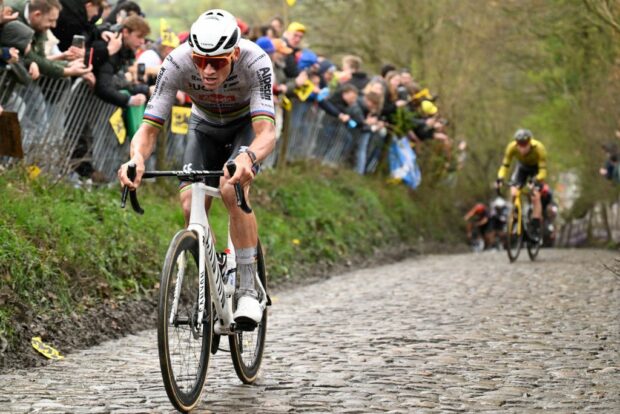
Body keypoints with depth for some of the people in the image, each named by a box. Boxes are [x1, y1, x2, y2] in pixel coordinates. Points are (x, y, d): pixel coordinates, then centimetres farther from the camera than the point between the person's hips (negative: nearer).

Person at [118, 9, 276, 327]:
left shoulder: (255, 62, -39)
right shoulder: (177, 63, -33)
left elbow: (267, 132, -48)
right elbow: (149, 126, -34)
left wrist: (247, 156, -70)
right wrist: (137, 157, -57)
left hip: (248, 125, -3)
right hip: (205, 126, 3)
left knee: (231, 188, -31)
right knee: (191, 205, -18)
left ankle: (249, 291, -21)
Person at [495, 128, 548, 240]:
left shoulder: (539, 148, -38)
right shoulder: (512, 147, -31)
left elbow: (543, 169, -36)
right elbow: (505, 165, -26)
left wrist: (538, 182, -53)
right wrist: (500, 179, -42)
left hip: (536, 168, -3)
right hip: (522, 167, 3)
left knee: (535, 196, -19)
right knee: (513, 193, -17)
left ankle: (536, 229, -13)